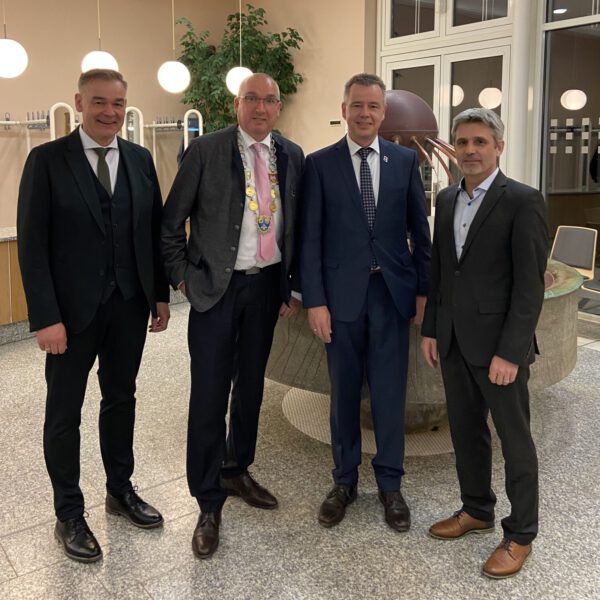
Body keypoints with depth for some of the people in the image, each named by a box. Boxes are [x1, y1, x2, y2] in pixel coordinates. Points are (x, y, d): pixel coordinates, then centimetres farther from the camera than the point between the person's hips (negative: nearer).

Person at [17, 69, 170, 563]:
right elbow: (32, 244, -11)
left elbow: (154, 231, 9)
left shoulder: (140, 160, 5)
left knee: (121, 400, 17)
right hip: (72, 309, -4)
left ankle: (121, 489, 35)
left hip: (130, 305, 4)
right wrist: (45, 317, -16)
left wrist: (161, 294, 6)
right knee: (65, 412, 8)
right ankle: (69, 514, 24)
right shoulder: (47, 159, -7)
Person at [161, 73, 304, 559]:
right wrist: (182, 276, -4)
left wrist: (294, 286, 6)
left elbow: (298, 225, 10)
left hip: (267, 285, 4)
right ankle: (209, 504, 12)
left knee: (251, 387, 16)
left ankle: (237, 470, 36)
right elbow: (172, 220, -1)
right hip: (216, 286, -4)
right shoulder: (205, 151, -6)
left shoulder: (292, 156, 5)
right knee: (209, 395, -2)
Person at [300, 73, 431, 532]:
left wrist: (424, 290, 3)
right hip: (342, 293, -1)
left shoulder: (406, 160, 5)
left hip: (393, 292, 1)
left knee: (390, 391, 7)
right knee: (344, 392, 11)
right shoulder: (320, 163, 0)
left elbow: (420, 230, 7)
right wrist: (315, 301, -7)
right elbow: (310, 238, -2)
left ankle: (390, 485, 24)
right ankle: (344, 481, 27)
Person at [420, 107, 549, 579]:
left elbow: (531, 283, -15)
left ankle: (520, 534, 22)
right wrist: (431, 329, 11)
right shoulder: (447, 199, 10)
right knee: (465, 431, 17)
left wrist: (510, 352, -18)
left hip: (498, 343, -6)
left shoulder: (523, 201, -11)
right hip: (453, 340, 7)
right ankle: (477, 510, 35)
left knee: (515, 439, 6)